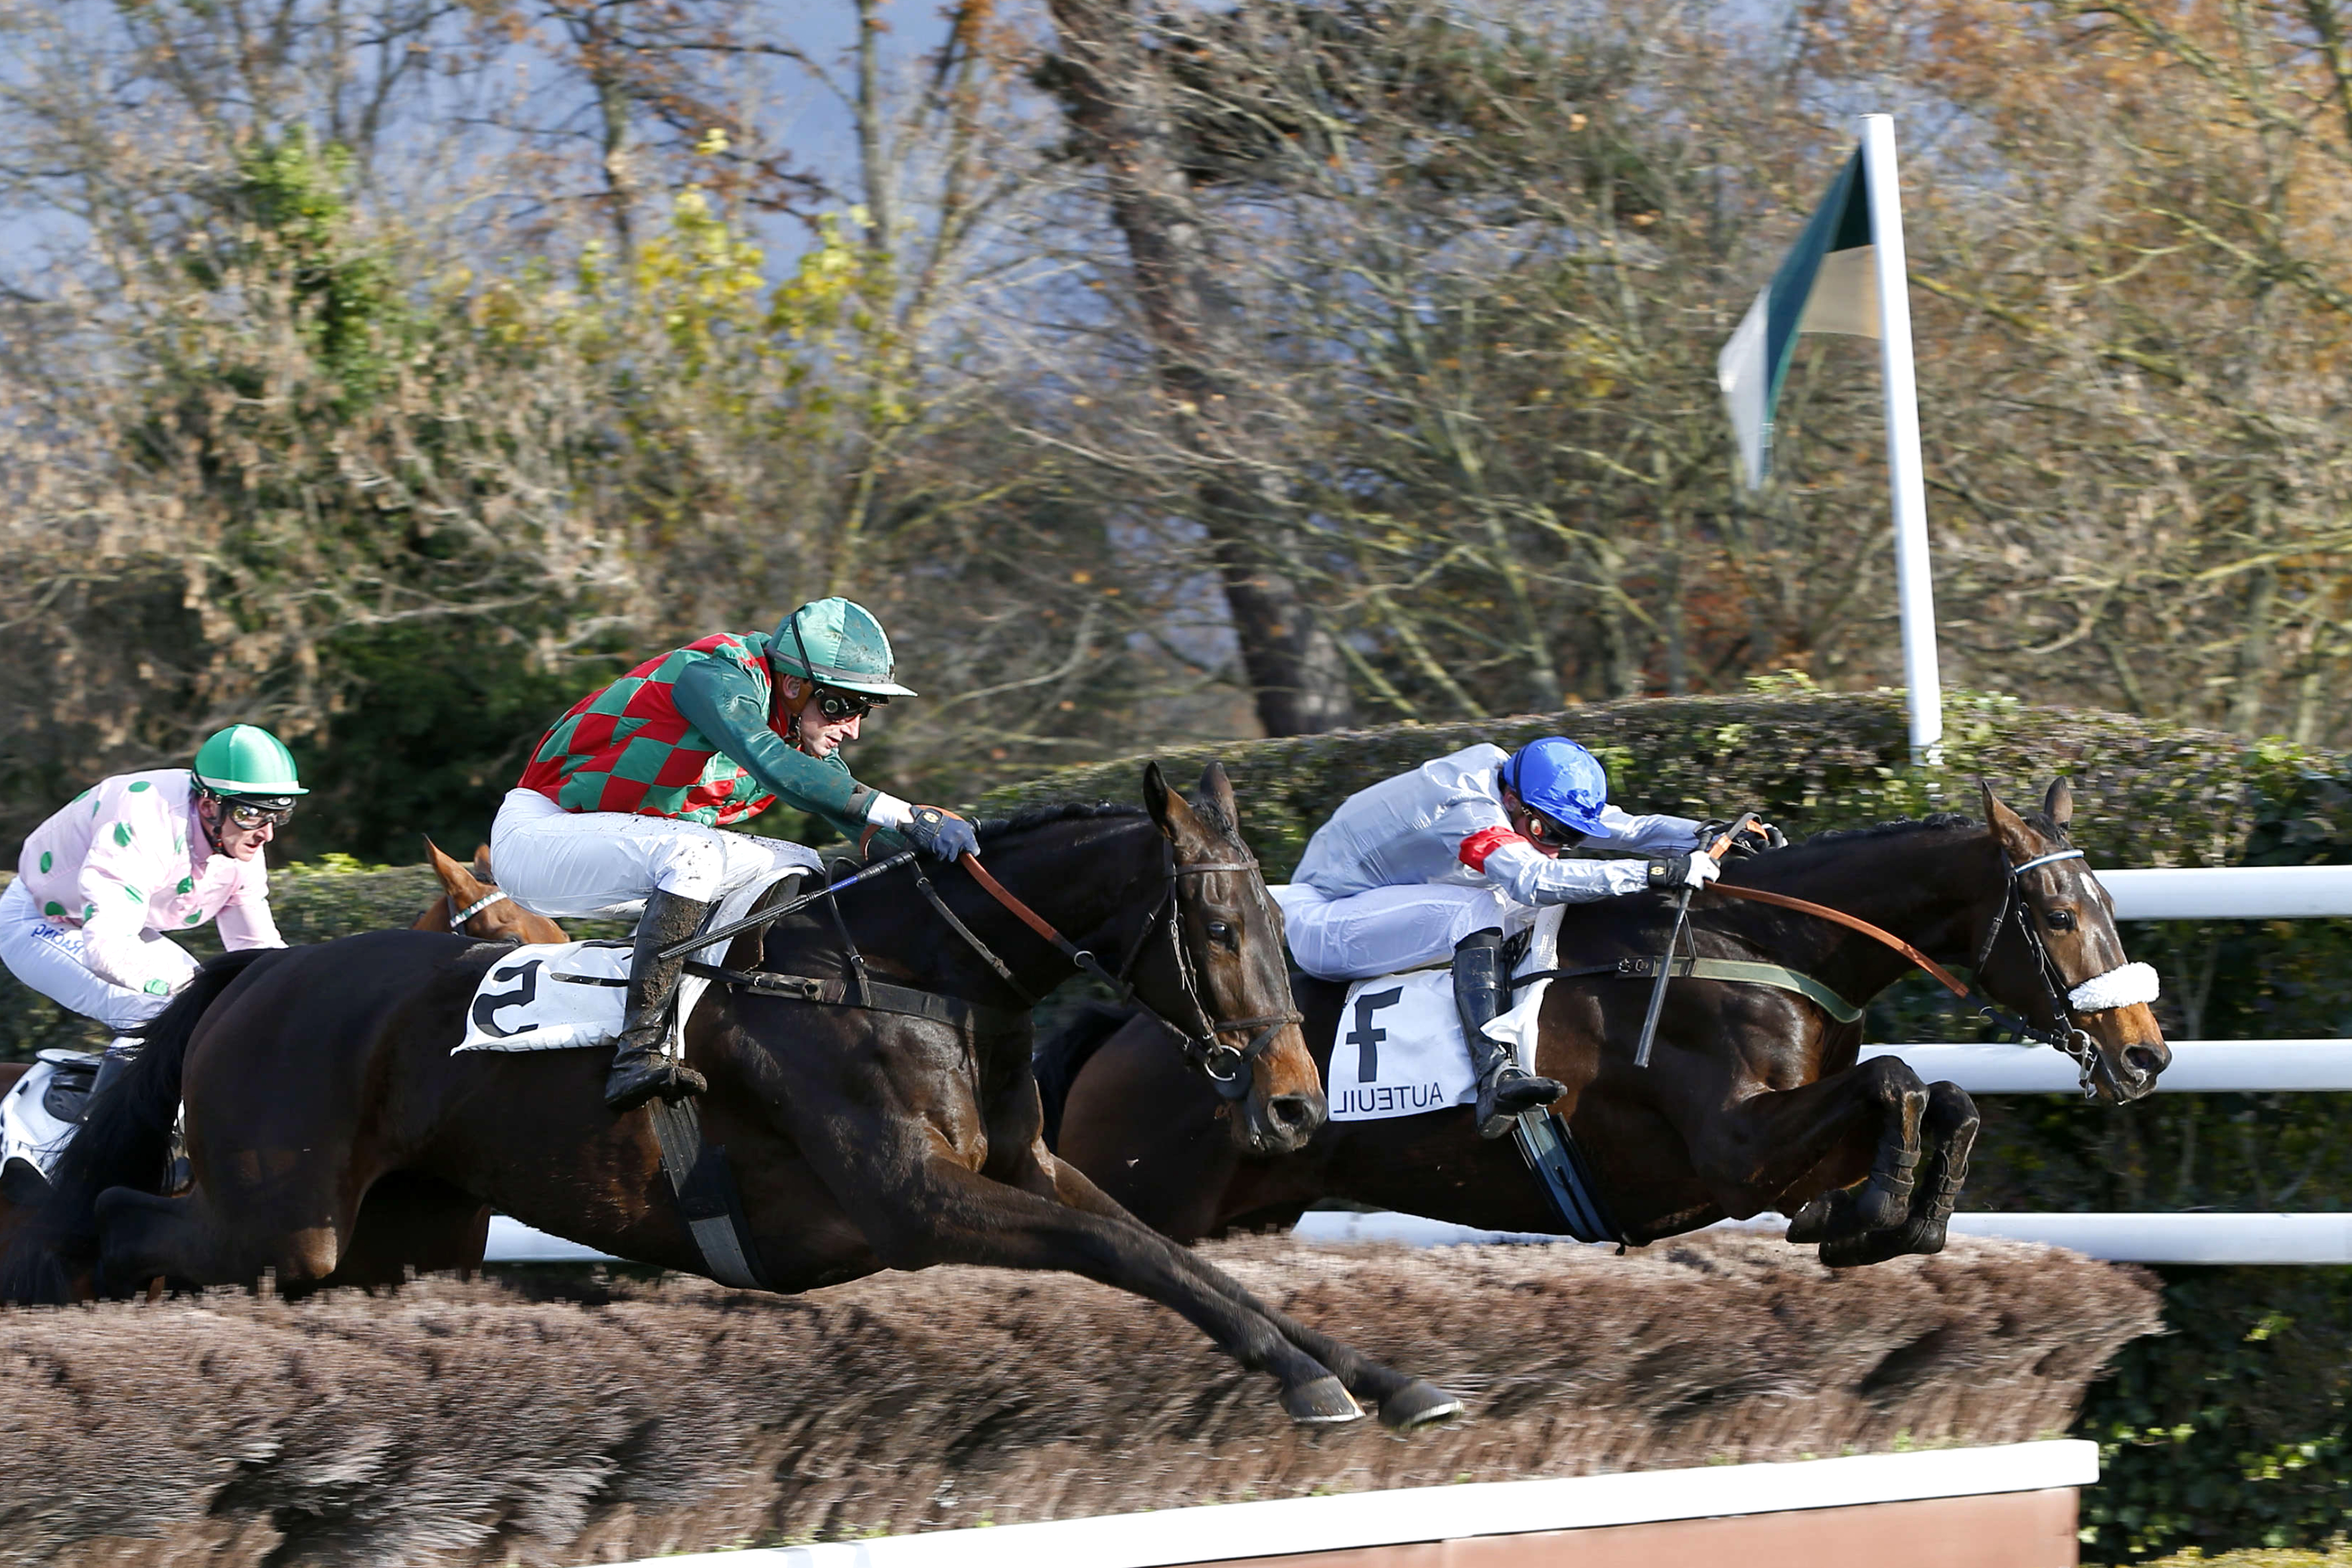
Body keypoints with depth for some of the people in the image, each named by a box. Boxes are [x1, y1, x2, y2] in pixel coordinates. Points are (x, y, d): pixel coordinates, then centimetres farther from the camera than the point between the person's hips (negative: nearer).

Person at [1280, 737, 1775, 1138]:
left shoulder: (1529, 802, -1)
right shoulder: (1467, 809, -29)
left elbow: (1623, 828, 0)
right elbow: (1534, 878, -43)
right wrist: (1654, 872, -45)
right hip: (1320, 923, -10)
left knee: (1544, 912, 6)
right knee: (1475, 910, -32)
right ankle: (1494, 1073, -41)